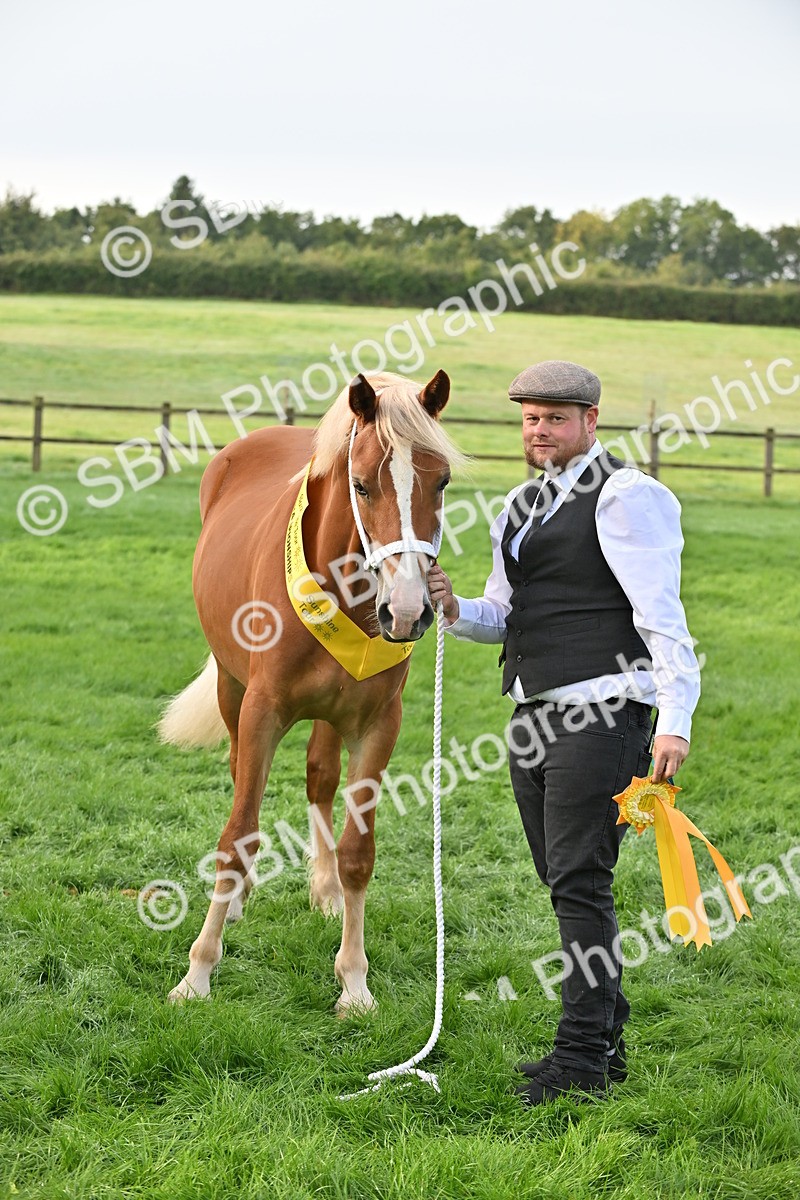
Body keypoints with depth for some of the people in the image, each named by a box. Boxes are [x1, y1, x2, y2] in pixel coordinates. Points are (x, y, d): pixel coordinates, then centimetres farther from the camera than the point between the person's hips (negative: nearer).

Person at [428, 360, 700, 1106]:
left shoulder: (625, 497, -9)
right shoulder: (520, 506, 18)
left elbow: (661, 615, -15)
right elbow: (503, 614, 23)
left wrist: (675, 720, -23)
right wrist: (456, 610, -1)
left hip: (600, 715, -9)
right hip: (535, 713, 9)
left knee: (580, 883, -10)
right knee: (564, 882, 13)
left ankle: (582, 1058, -6)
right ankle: (606, 1039, 23)